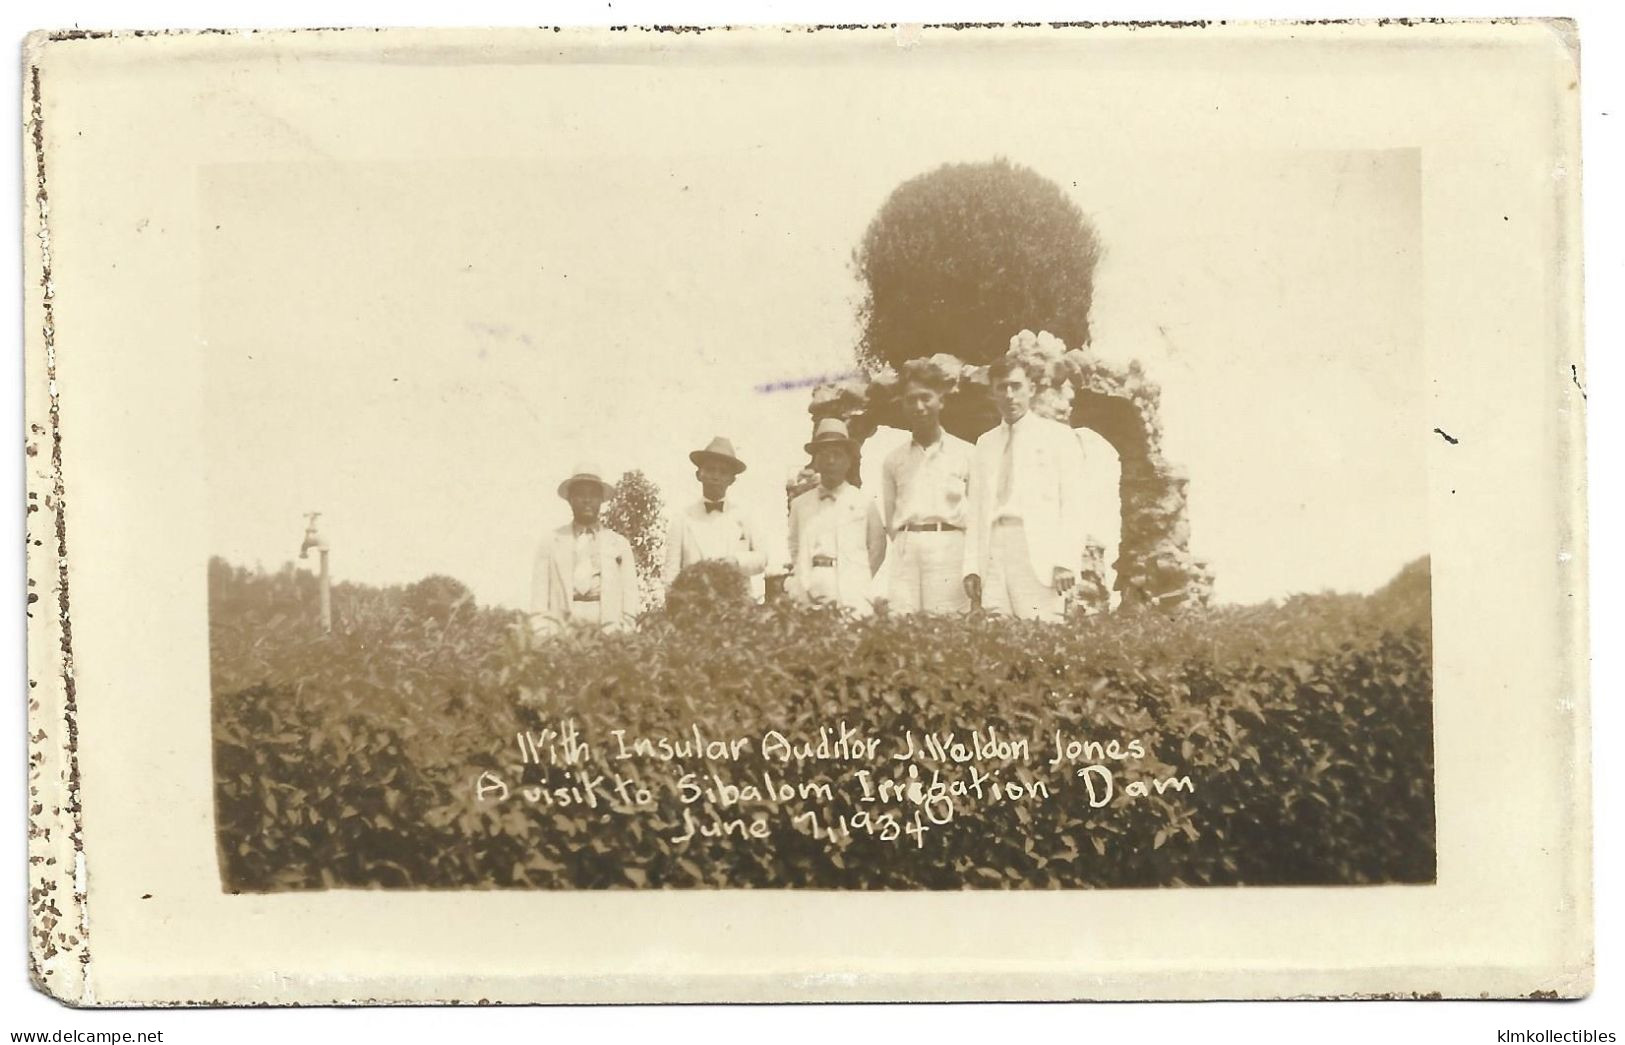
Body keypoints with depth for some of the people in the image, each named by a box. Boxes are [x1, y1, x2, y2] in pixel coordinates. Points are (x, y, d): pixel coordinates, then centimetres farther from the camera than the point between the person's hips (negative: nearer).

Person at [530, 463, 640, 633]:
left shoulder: (620, 544, 14)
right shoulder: (550, 543, 12)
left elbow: (630, 604, 11)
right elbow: (539, 605, 8)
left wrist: (618, 636, -2)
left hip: (608, 634, 1)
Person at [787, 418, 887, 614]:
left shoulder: (864, 502, 8)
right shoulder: (800, 504, 13)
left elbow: (877, 548, 12)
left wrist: (860, 582, 1)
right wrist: (805, 585, 4)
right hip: (808, 597, 1)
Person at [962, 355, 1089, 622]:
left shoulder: (1059, 437, 8)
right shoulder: (985, 443, 21)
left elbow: (1072, 506, 1)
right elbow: (975, 509, 17)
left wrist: (1066, 563, -10)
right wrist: (971, 567, 6)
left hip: (1040, 555, -3)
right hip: (994, 554, 4)